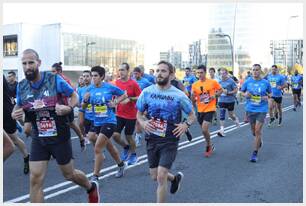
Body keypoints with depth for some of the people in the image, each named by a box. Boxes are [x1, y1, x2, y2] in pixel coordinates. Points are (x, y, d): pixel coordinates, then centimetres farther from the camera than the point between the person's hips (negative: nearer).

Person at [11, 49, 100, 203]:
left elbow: (74, 95, -2)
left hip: (60, 137, -3)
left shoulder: (54, 79, -15)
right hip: (38, 139, 3)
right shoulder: (21, 86, -3)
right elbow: (18, 106, 13)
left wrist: (69, 107, -23)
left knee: (69, 174, 13)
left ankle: (92, 188, 46)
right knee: (35, 179, -4)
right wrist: (14, 114, -10)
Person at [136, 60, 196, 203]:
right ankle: (175, 178, 48)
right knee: (155, 176, 15)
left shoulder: (179, 95, -8)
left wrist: (186, 124, -16)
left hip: (169, 140, -3)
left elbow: (192, 115, 4)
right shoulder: (147, 92, -3)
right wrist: (143, 122, -13)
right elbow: (139, 114, 9)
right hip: (152, 139, 4)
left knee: (161, 176, -12)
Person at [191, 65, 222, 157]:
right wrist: (193, 96, -17)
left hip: (209, 109, -4)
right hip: (200, 110, 4)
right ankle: (210, 146, 37)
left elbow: (220, 90, 7)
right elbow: (193, 101, 5)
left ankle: (208, 146, 9)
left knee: (204, 129, -16)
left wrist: (215, 95, -11)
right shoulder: (195, 85, 0)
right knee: (204, 130, 15)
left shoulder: (213, 82, -7)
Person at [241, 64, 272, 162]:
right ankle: (259, 140, 48)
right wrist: (245, 94, -12)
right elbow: (242, 91, 10)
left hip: (261, 109, -2)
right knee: (253, 131, 13)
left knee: (258, 130, -9)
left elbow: (270, 93, 11)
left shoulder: (265, 82, -3)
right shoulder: (247, 81, -1)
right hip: (250, 109, 2)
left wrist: (267, 97, -11)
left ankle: (255, 153, 2)